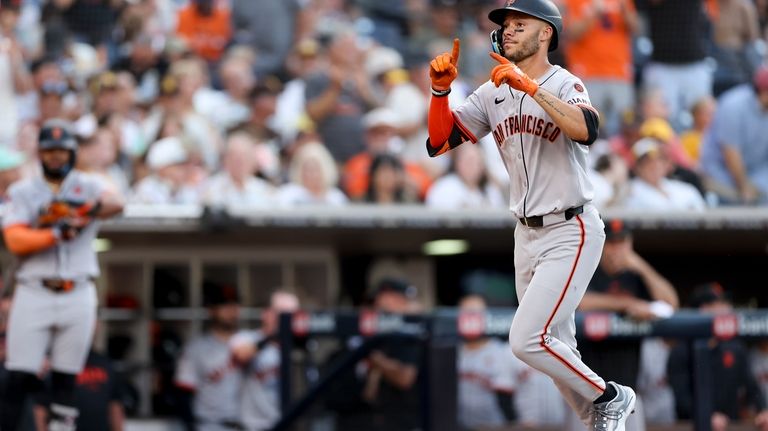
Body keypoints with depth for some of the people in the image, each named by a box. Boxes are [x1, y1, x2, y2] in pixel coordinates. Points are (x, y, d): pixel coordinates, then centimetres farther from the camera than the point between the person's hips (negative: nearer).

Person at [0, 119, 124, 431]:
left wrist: (87, 210, -35)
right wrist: (56, 234, -21)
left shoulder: (87, 186, 9)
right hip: (34, 292, -1)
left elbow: (115, 204, -14)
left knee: (65, 379, 4)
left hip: (78, 296, 1)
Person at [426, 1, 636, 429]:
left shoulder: (565, 84, -11)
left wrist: (531, 87, -35)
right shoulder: (493, 94, 7)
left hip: (571, 232, -7)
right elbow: (439, 142, 3)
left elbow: (586, 131, -32)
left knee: (527, 340, -16)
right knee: (557, 351, 12)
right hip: (527, 234, 7)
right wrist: (441, 89, -12)